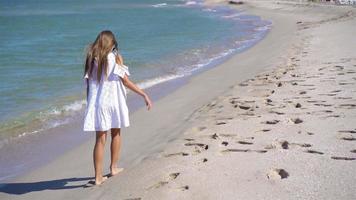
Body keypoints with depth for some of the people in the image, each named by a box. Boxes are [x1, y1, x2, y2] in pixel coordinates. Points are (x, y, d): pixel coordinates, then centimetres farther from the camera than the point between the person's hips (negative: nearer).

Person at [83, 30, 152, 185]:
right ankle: (113, 167, 30)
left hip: (96, 104, 2)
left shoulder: (91, 59, 3)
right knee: (116, 134, 20)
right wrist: (144, 95, -6)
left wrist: (90, 104, 13)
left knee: (100, 139, 5)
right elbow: (126, 81, -10)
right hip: (113, 103, -2)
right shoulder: (113, 58, -7)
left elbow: (88, 84, 4)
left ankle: (98, 176, 3)